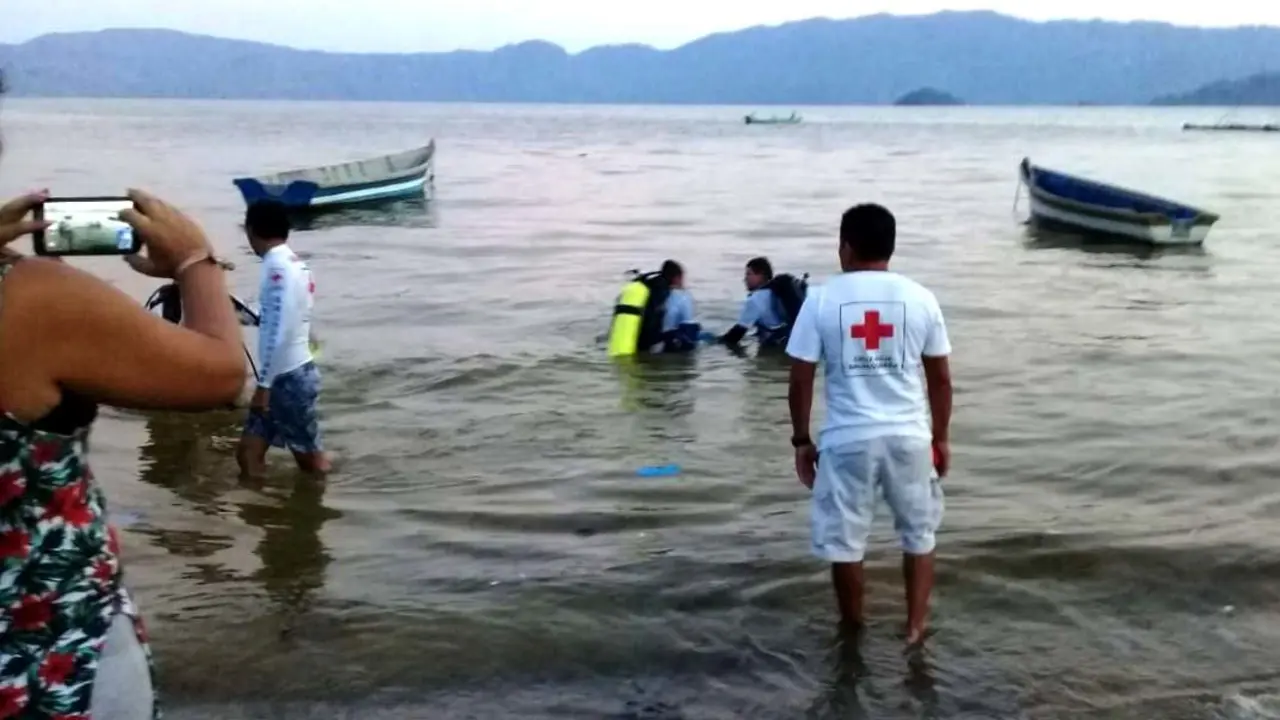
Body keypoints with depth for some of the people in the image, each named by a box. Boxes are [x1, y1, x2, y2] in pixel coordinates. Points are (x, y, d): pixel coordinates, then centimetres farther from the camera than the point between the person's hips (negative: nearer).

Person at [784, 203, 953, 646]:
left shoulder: (822, 300, -5)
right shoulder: (920, 298, 0)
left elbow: (801, 379, -4)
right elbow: (941, 377, 4)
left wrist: (801, 440, 7)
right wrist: (941, 436, 16)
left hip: (847, 439, -1)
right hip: (909, 436, 2)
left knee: (844, 539, 14)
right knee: (918, 533, 20)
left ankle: (853, 629, 28)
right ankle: (915, 625, 25)